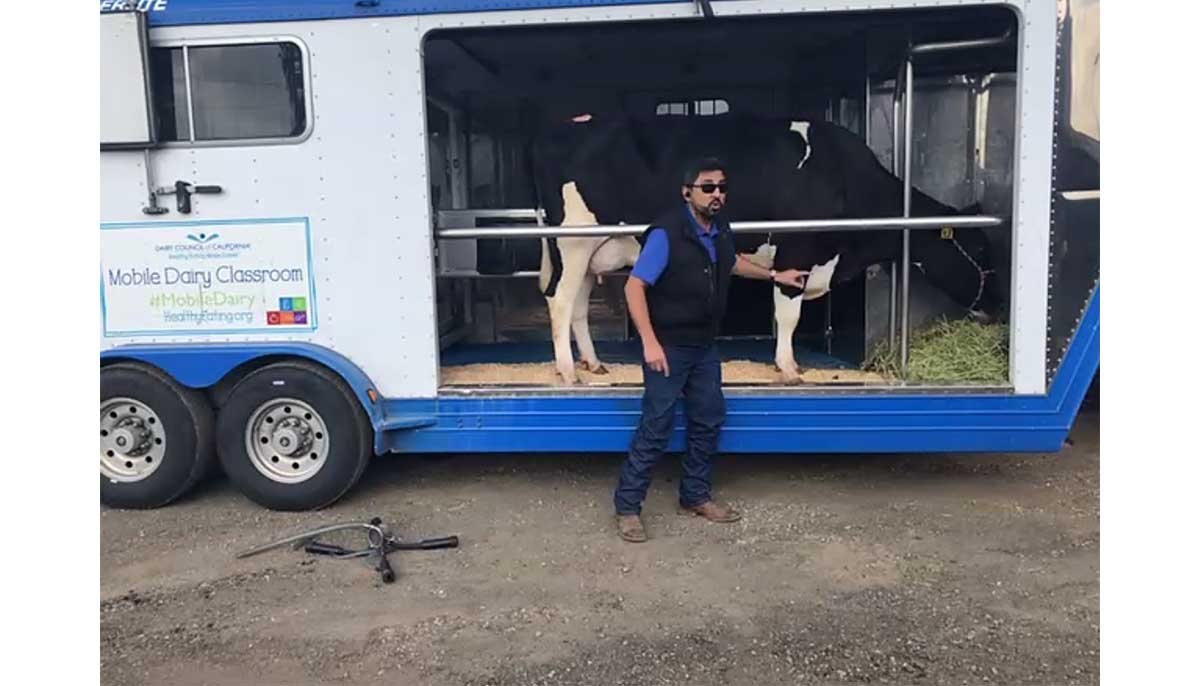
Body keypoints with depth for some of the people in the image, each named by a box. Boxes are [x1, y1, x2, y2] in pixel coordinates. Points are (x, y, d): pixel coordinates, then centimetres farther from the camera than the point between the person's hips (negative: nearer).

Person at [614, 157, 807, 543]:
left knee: (708, 421, 14)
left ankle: (696, 496, 30)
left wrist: (774, 276, 31)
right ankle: (626, 507, 9)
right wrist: (649, 343, -28)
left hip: (705, 347, 8)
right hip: (668, 347, -8)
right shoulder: (666, 234, -20)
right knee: (656, 427, -4)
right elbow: (634, 287, -22)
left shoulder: (720, 231, 3)